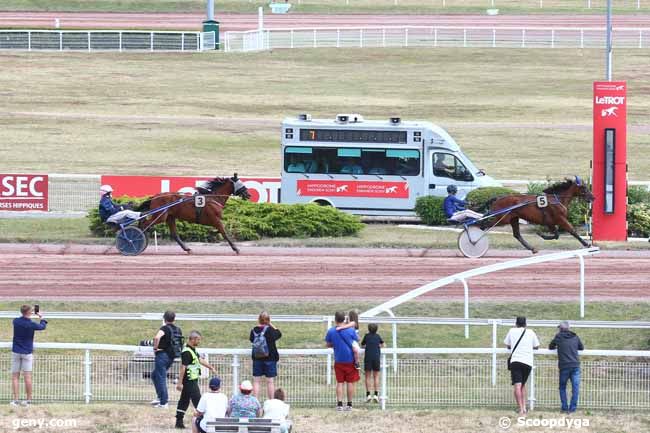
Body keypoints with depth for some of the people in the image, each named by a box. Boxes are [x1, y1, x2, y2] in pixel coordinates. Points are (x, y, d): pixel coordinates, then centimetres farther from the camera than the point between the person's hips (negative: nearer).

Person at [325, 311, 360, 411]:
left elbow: (328, 344, 7)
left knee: (340, 382, 8)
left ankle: (339, 404, 1)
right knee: (350, 382, 6)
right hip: (350, 360, -1)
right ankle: (349, 404, 7)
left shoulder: (331, 331, -4)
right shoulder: (351, 330, -8)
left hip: (338, 360, 1)